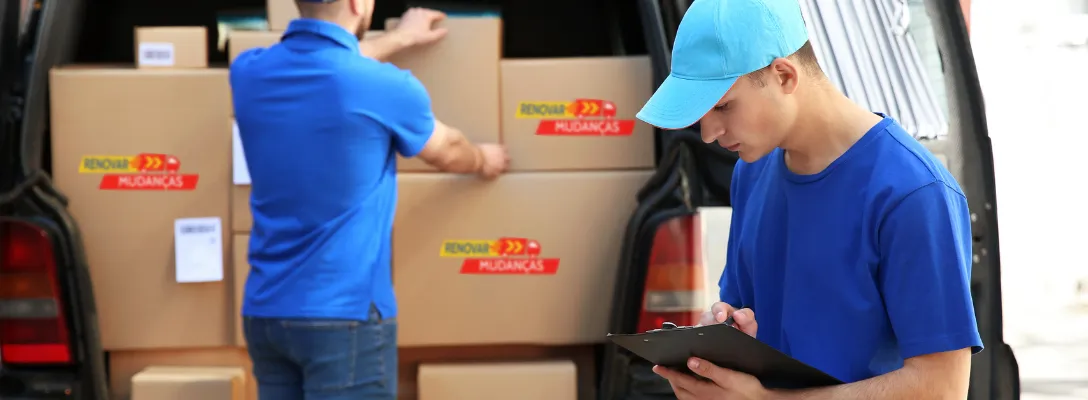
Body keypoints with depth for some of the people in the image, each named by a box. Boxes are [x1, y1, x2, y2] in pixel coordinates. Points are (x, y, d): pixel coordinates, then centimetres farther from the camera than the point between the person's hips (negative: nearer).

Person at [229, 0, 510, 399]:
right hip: (346, 313, -6)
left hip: (264, 311, 6)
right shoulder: (384, 87, -14)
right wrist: (484, 160, 31)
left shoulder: (249, 72, 0)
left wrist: (396, 40, 37)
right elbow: (447, 152, 8)